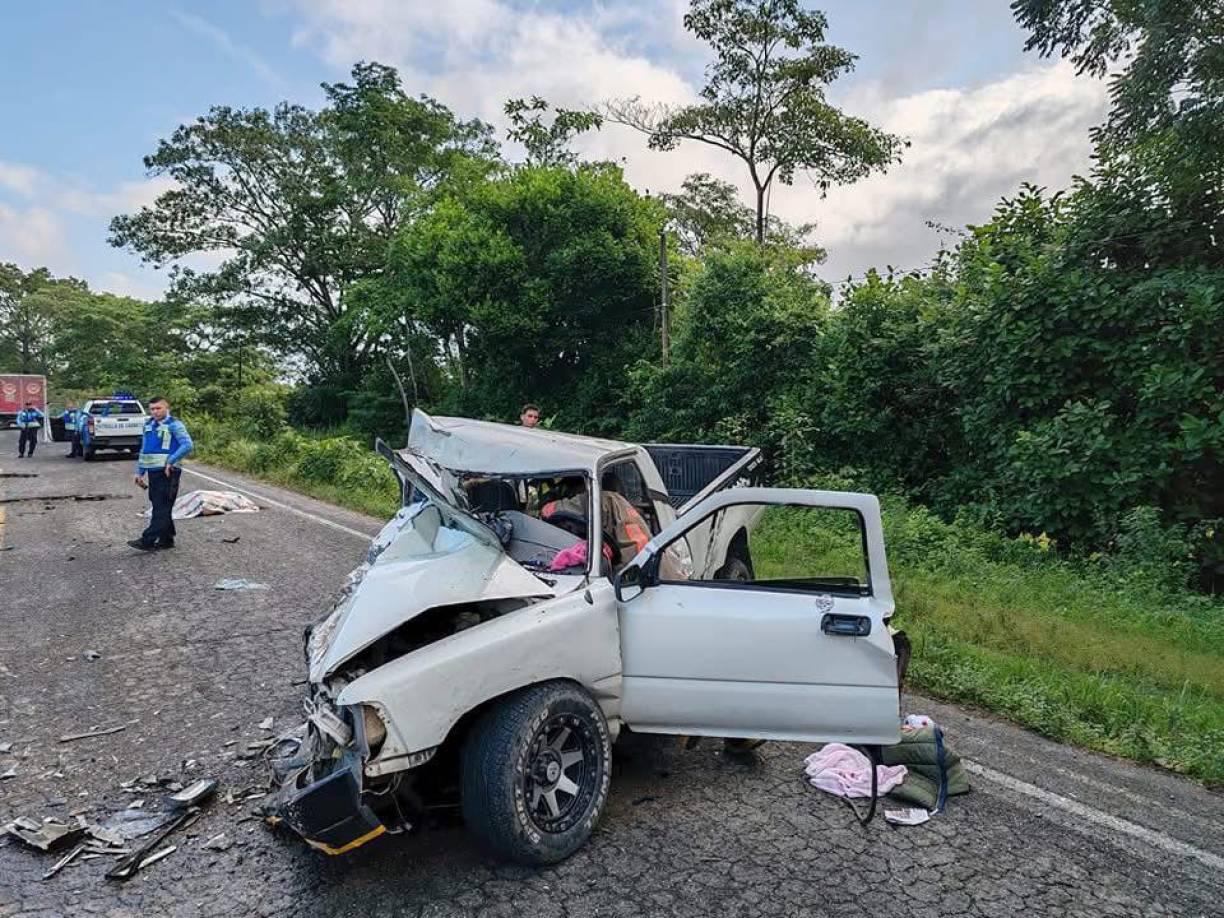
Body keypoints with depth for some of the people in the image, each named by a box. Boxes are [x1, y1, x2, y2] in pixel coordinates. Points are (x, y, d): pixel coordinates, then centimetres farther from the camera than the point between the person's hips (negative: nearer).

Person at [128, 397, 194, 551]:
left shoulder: (174, 425, -9)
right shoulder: (148, 425, 15)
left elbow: (188, 445, -20)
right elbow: (143, 450, 22)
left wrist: (171, 461, -21)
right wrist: (140, 472, 17)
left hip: (167, 473, -8)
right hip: (152, 472, 8)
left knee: (162, 508, -6)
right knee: (159, 507, 12)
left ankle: (148, 540, -7)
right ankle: (166, 539, 19)